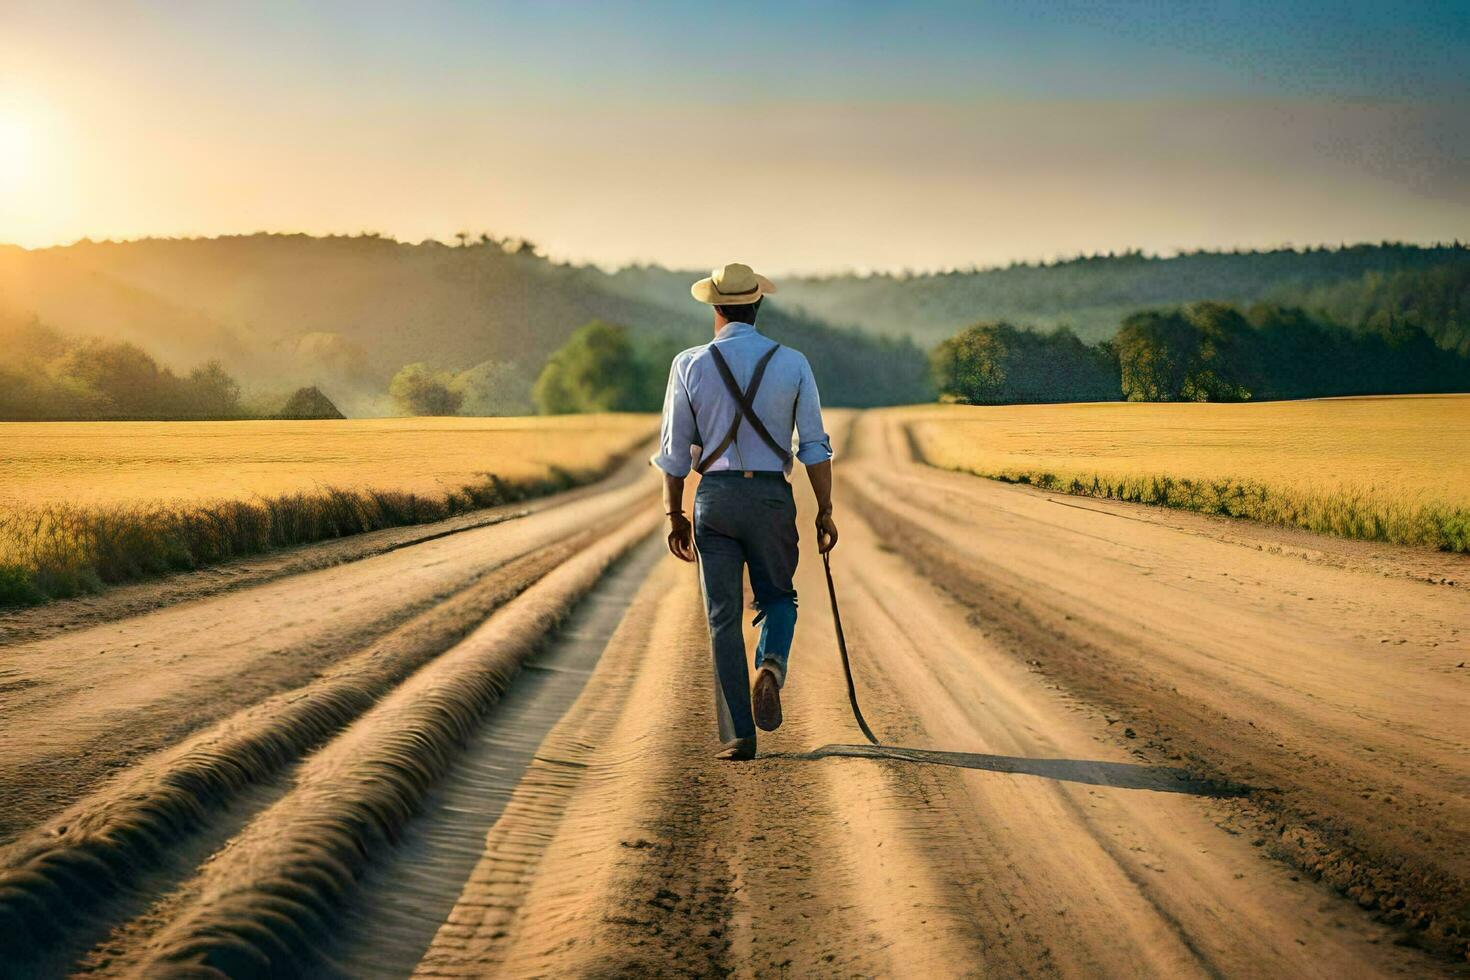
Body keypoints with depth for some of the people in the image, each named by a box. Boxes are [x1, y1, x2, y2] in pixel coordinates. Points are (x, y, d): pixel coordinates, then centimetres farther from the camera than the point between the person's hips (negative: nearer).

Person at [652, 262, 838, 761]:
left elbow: (674, 450, 1)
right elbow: (814, 446, -2)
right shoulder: (792, 363, 0)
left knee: (723, 617, 6)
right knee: (778, 598, 20)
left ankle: (738, 735, 4)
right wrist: (825, 511, 4)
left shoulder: (690, 364, -1)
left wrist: (674, 515, 11)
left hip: (714, 498, 0)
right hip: (772, 497, 0)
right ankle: (771, 667, -12)